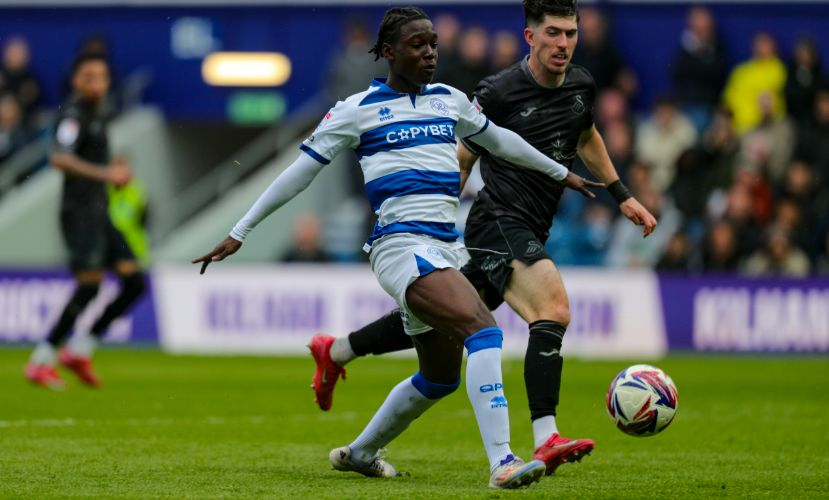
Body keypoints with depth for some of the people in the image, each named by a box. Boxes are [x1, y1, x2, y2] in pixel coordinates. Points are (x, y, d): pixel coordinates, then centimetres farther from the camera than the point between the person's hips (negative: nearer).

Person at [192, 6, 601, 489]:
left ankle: (359, 452, 35)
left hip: (444, 249, 8)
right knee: (484, 329, -27)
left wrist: (560, 172, 43)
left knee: (441, 377, 13)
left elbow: (499, 139, 34)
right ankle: (502, 463, -34)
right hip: (402, 245, -8)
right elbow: (300, 172, 4)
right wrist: (240, 233, 4)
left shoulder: (449, 101, 16)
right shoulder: (359, 110, 0)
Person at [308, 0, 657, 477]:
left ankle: (335, 351, 33)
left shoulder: (581, 85, 9)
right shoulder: (499, 92, -11)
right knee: (554, 312, -27)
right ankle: (546, 440, -34)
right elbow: (461, 160, -2)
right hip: (498, 219, -8)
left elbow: (586, 138, 30)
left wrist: (623, 196, 27)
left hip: (528, 232, 8)